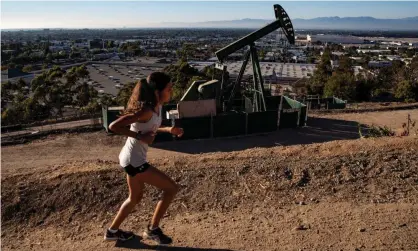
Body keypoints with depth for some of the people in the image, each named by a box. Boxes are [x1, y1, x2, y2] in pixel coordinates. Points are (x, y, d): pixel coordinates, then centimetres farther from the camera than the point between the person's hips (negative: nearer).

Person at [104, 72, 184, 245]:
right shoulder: (146, 111, -26)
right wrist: (140, 137, -25)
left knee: (136, 197, 26)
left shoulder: (157, 107, 2)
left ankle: (112, 231, 43)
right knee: (171, 188, -1)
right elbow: (113, 126, -27)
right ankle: (153, 229, 15)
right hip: (134, 161, -10)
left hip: (133, 159, 10)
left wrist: (169, 130, 4)